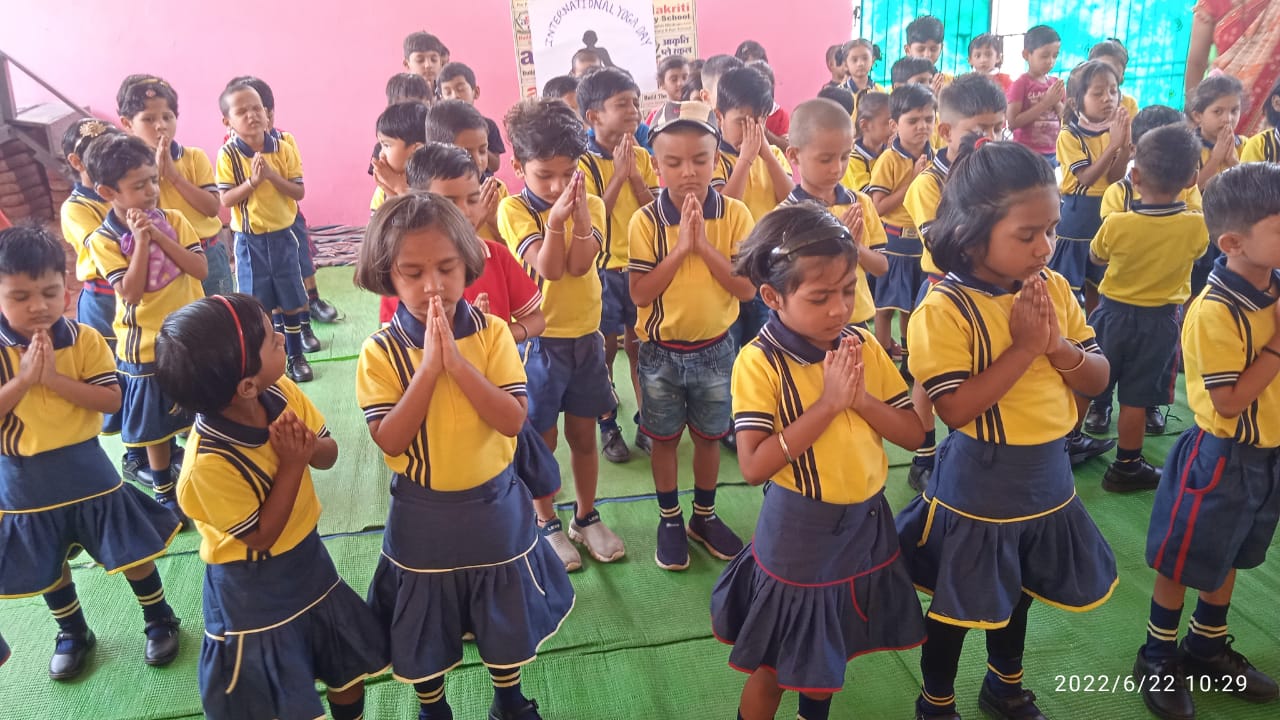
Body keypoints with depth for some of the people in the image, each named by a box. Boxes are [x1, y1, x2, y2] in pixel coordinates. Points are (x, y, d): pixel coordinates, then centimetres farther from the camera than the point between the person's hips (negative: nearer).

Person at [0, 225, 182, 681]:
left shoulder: (85, 340, -11)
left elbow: (112, 401, -15)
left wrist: (54, 378, -25)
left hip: (87, 472, -1)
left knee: (132, 552, 10)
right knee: (47, 569, 19)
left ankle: (160, 620, 31)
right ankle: (72, 634, 42)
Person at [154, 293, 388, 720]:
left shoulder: (281, 392, -15)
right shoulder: (210, 463, -32)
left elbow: (329, 454, -2)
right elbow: (261, 537, -22)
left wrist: (309, 446, -25)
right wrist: (292, 462, -27)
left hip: (309, 563, 6)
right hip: (255, 593, -6)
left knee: (352, 672, 21)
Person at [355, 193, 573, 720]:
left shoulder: (492, 333, -12)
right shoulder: (381, 351, -14)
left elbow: (512, 419, -20)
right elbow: (390, 440, -20)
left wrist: (457, 361, -30)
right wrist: (428, 368, -29)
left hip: (496, 505, 1)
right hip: (423, 515, -1)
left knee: (506, 615, 22)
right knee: (425, 627, 19)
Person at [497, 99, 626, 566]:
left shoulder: (591, 205, 0)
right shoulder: (513, 209, -9)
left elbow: (579, 264, -15)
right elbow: (547, 269, -19)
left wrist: (580, 212, -24)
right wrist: (555, 220, -31)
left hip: (586, 337, 3)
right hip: (539, 340, -3)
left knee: (583, 435, 15)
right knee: (542, 439, 9)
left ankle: (586, 518, 32)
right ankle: (546, 523, 28)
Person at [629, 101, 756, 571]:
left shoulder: (734, 215, -10)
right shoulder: (645, 221, -12)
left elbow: (747, 288, -15)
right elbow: (640, 293, -17)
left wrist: (704, 244, -23)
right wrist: (680, 247, -25)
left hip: (715, 349, 1)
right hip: (661, 352, -1)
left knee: (708, 437, 16)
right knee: (665, 439, 14)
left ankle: (705, 516, 37)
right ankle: (670, 520, 33)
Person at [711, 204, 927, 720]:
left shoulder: (863, 347, -4)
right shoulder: (759, 362, -20)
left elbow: (914, 434, -3)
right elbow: (753, 466, -26)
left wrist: (861, 397, -20)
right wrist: (827, 404, -29)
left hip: (866, 527, 5)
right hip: (799, 536, -5)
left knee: (831, 652, 25)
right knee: (773, 667, 13)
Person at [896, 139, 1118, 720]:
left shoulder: (1055, 289, -3)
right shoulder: (944, 310, -23)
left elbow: (1098, 379, 1)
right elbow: (956, 408, -27)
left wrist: (1059, 346, -19)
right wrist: (1023, 347, -26)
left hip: (1048, 480, 6)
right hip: (977, 488, -6)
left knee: (1017, 592, 27)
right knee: (957, 606, 14)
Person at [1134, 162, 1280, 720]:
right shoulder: (1215, 311, -26)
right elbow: (1229, 402, -24)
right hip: (1221, 457, -8)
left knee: (1229, 558, 23)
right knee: (1185, 565, 9)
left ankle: (1207, 646, 42)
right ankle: (1158, 658, 28)